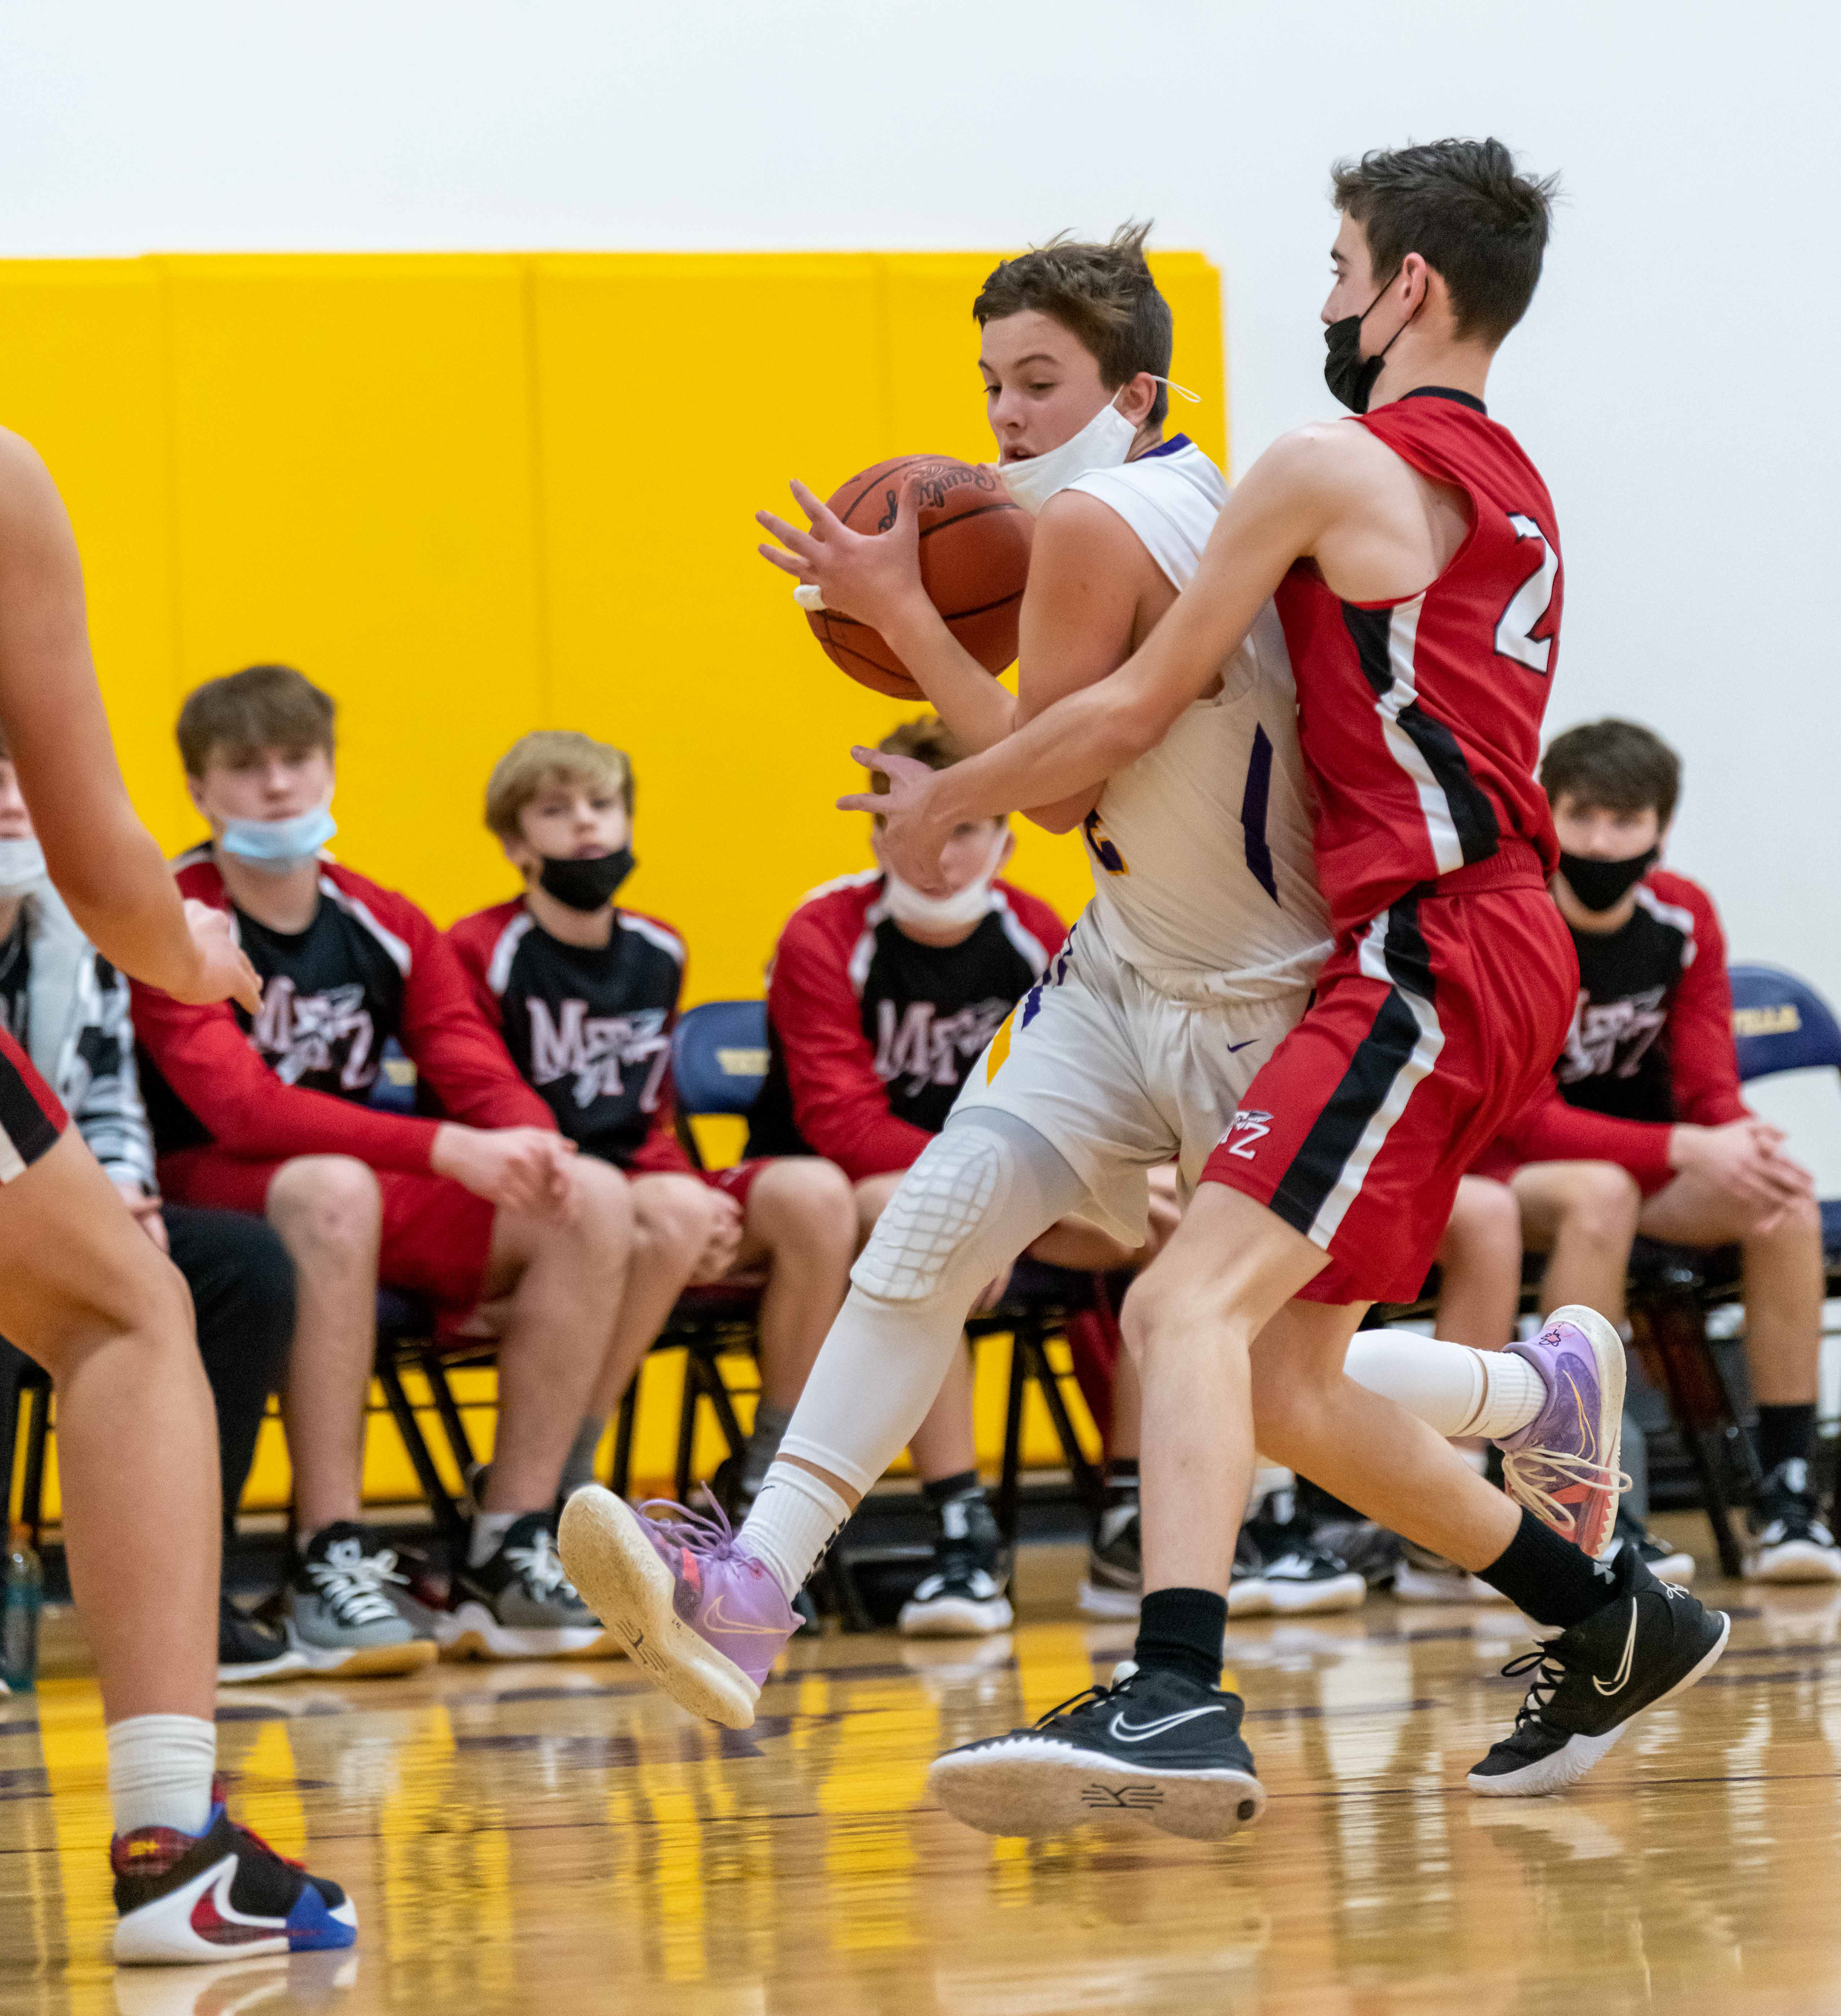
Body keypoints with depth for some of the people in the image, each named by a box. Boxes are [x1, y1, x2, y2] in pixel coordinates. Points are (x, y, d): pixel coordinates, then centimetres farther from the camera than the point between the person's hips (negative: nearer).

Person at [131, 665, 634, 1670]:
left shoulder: (384, 927, 9)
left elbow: (483, 1079, 4)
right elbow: (242, 1108, -23)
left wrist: (536, 1148, -22)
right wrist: (446, 1151, -31)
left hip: (373, 1192, 6)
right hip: (209, 1202, -6)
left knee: (593, 1201, -14)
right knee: (332, 1190, -40)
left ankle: (509, 1556, -15)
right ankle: (331, 1562, -38)